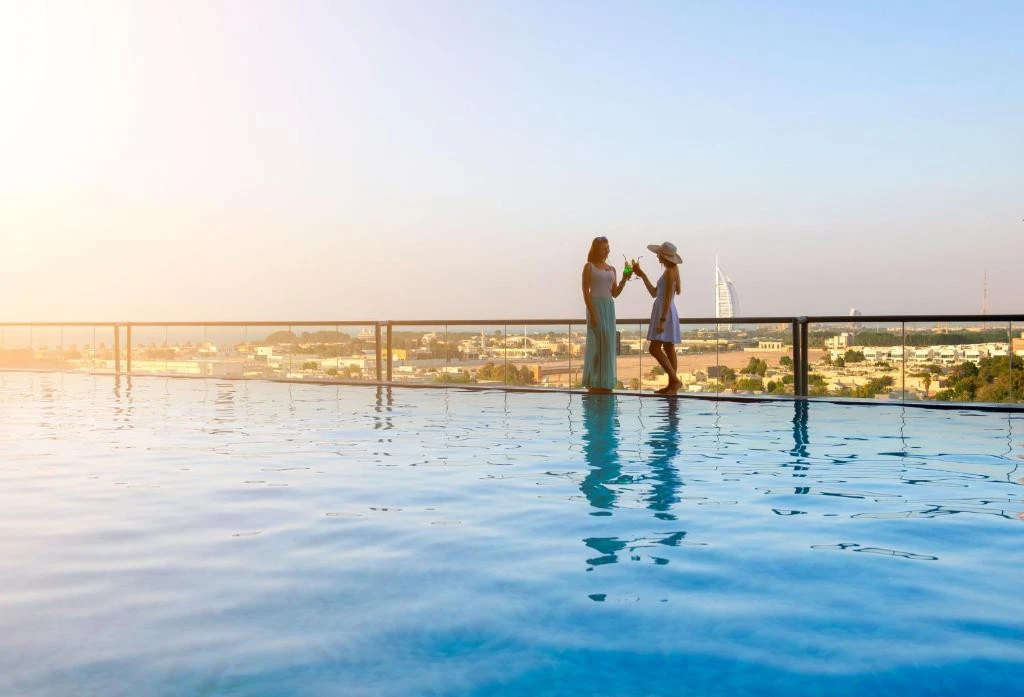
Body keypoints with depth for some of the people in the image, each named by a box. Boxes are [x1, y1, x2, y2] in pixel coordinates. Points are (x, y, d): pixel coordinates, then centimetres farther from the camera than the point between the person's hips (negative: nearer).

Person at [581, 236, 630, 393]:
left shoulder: (611, 269, 16)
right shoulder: (589, 267, -1)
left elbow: (615, 293, 13)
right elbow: (586, 292, -8)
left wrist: (624, 280, -2)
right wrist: (592, 313, -17)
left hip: (609, 307, 6)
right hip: (595, 305, -6)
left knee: (608, 344, 5)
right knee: (598, 343, -8)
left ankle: (605, 383, 10)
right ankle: (594, 383, -3)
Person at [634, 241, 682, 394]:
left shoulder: (670, 271, -14)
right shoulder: (670, 271, 15)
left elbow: (668, 298, -20)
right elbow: (654, 293, 18)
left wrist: (662, 320, -23)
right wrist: (642, 275, 20)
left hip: (665, 313, -10)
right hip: (664, 313, 10)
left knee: (654, 349, -13)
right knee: (669, 350, 8)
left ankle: (676, 380, -14)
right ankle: (671, 385, 9)